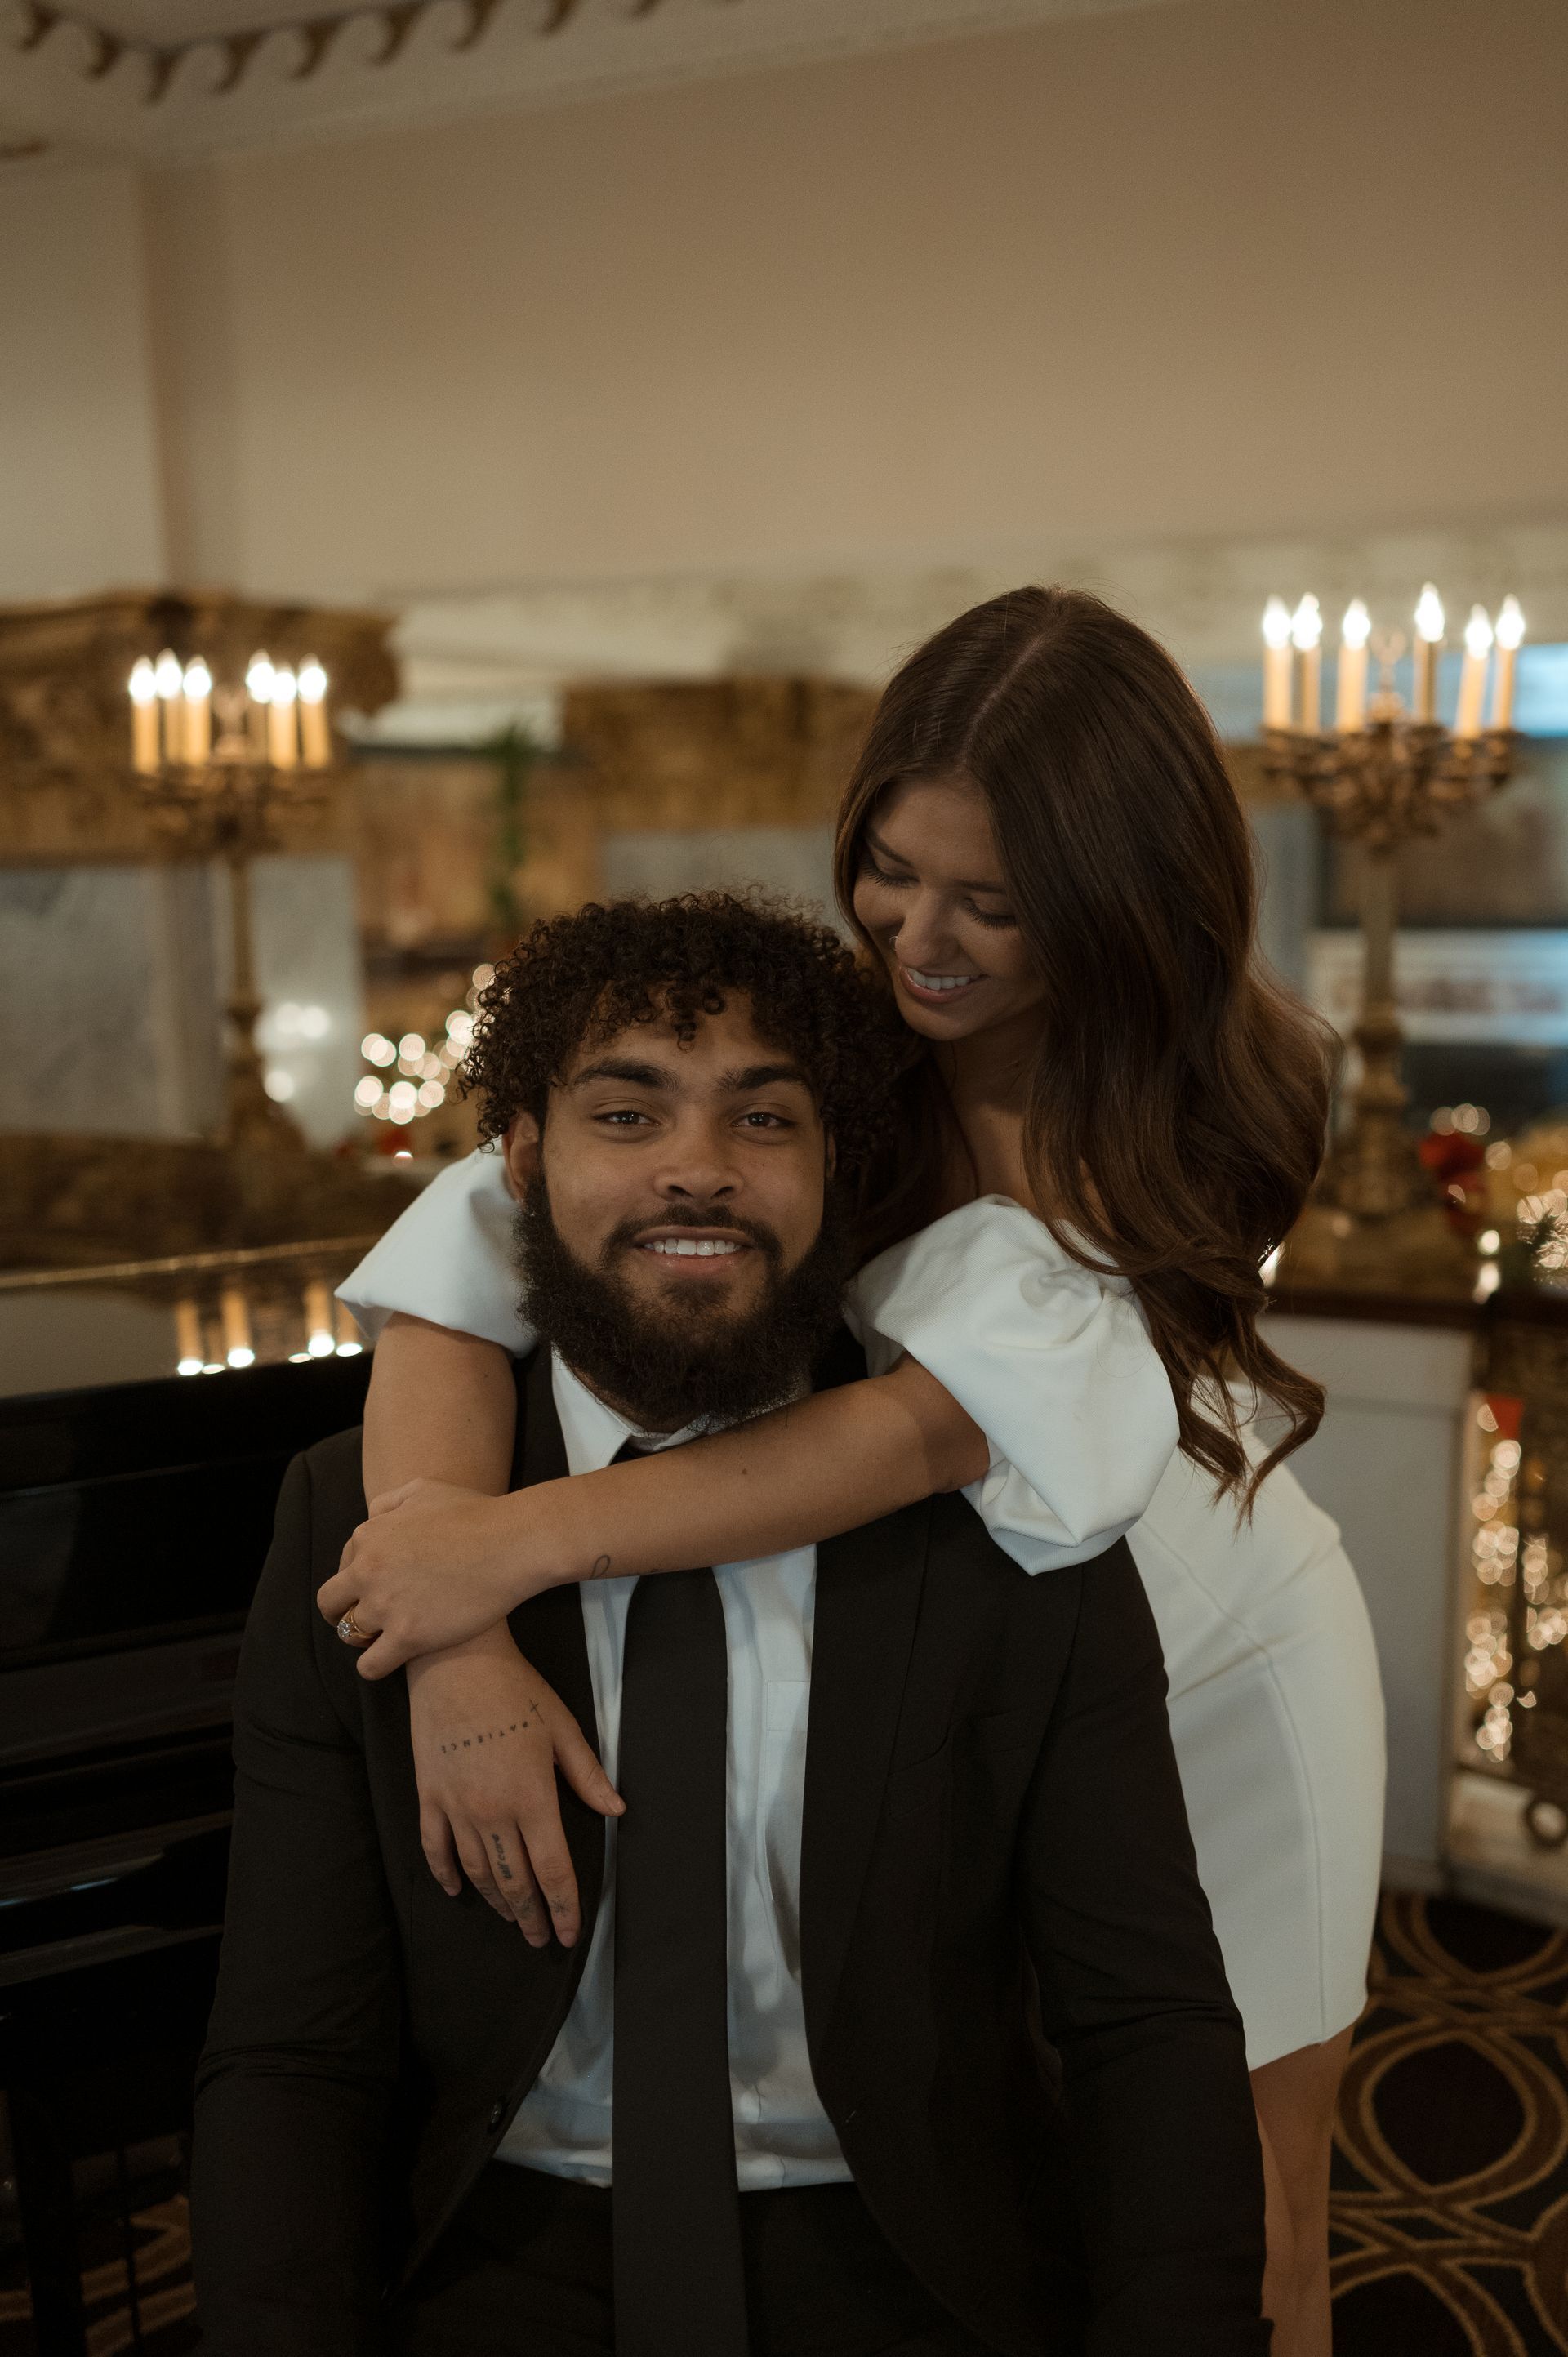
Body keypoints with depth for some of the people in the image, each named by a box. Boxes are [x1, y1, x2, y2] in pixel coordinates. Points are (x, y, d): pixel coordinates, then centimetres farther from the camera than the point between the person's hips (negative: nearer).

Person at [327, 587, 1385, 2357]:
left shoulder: (1213, 1109, -21)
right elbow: (466, 1260, -27)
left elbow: (944, 1414, -33)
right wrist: (460, 1653, -40)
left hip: (1218, 1682, 0)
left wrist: (528, 1536, -37)